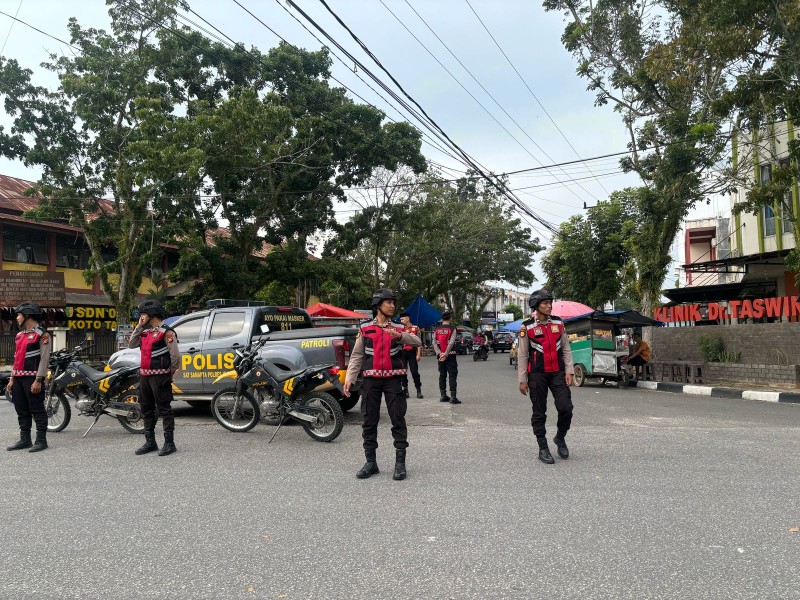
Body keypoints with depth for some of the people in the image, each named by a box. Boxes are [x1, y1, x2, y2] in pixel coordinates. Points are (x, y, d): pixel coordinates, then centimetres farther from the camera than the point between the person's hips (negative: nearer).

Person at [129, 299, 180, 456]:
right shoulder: (145, 331, 14)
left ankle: (169, 443, 0)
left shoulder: (166, 332, -11)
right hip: (144, 376, 9)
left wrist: (169, 374, -5)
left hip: (159, 376, -9)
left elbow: (175, 356, -13)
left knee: (164, 409, -4)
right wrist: (138, 326, 7)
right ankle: (150, 442, 22)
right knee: (146, 409, 13)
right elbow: (131, 345, 14)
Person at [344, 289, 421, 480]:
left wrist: (399, 335, -27)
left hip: (393, 379, 0)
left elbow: (417, 342, -9)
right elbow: (356, 356, 4)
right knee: (369, 422, 5)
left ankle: (400, 463, 8)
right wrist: (349, 378, -7)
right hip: (371, 380, 1)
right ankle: (371, 462, 15)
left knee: (398, 421, 0)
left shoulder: (398, 329, 6)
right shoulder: (365, 330, 6)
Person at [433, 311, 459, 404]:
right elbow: (451, 343, -16)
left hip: (440, 356, 5)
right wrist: (445, 354, -14)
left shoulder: (436, 330, 7)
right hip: (450, 355, -5)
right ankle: (453, 397, -8)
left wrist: (439, 353, -10)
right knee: (452, 375, -3)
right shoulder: (452, 329, -6)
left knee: (442, 375, 12)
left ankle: (443, 396, 16)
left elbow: (434, 342, -3)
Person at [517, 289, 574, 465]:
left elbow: (566, 349, 8)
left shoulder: (558, 323, 5)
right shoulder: (527, 327, -5)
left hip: (558, 373, 3)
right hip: (537, 374, -2)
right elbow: (522, 355, -3)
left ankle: (560, 439, 21)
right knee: (539, 413, 4)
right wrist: (522, 380, -5)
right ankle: (543, 448, 16)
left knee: (566, 408, -5)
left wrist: (568, 371, 0)